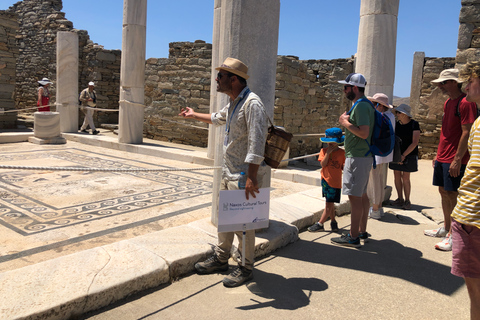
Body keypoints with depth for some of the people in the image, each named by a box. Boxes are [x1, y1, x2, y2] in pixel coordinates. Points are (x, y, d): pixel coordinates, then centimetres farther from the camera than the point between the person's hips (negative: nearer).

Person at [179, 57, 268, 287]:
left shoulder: (251, 104, -19)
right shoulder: (233, 103, 12)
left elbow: (256, 143, -26)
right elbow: (217, 118, 35)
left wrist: (251, 178, -30)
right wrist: (194, 115, 48)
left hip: (244, 175, -10)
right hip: (229, 172, 10)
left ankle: (246, 268, 18)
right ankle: (220, 258, 34)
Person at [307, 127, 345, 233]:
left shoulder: (342, 153, 0)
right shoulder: (324, 151, 2)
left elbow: (343, 168, 5)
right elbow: (323, 164, -11)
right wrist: (328, 153, -16)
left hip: (335, 182, -2)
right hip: (325, 180, 2)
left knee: (329, 205, -3)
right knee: (330, 204, 13)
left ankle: (320, 224, 3)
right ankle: (333, 221, 27)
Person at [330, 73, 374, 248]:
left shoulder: (360, 105, -16)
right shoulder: (364, 104, 17)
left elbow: (364, 133, -25)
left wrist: (345, 122, -14)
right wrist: (347, 122, 13)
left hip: (357, 157, -11)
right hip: (363, 156, 11)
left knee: (355, 196, -7)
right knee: (362, 195, 15)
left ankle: (353, 237, -1)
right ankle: (362, 231, 25)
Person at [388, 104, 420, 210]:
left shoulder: (414, 125, -8)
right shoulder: (396, 124, 5)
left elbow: (415, 143, -12)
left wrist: (403, 155, -17)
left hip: (408, 155, -4)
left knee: (405, 178, -4)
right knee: (397, 176, 4)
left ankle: (407, 201, 9)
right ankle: (400, 199, 17)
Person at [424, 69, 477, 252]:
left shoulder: (465, 103, -13)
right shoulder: (448, 102, 15)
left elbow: (467, 133, -18)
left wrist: (458, 159, -21)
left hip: (455, 160, -9)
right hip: (443, 157, 9)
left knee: (452, 195, -5)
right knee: (443, 192, 13)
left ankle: (454, 235, 5)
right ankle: (446, 228, 25)